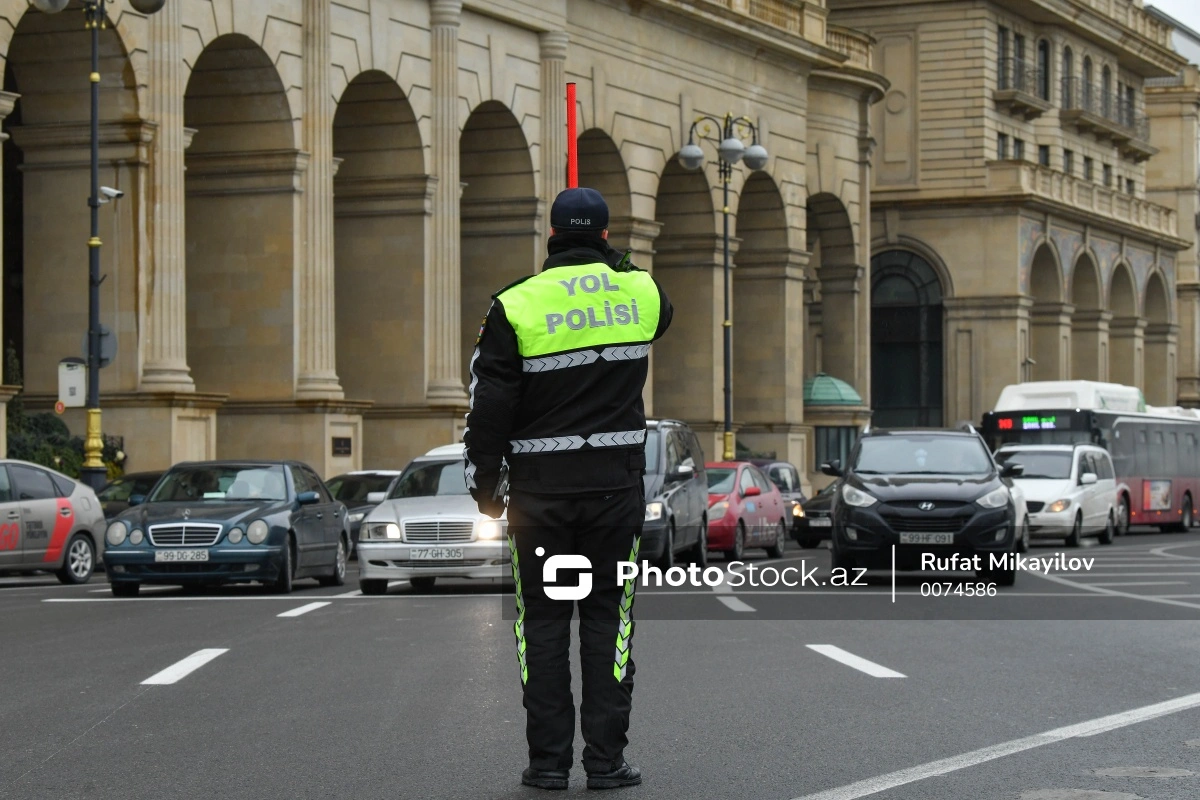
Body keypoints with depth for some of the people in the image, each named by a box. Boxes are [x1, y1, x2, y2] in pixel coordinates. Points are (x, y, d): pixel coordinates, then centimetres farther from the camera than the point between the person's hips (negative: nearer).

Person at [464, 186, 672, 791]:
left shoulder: (516, 306, -7)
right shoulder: (640, 293, 1)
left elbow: (490, 407, -6)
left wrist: (484, 486, 5)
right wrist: (610, 262, 40)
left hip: (541, 491, -1)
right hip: (616, 485, 1)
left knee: (543, 620, 6)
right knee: (607, 616, 6)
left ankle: (549, 758, 6)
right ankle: (606, 759, 3)